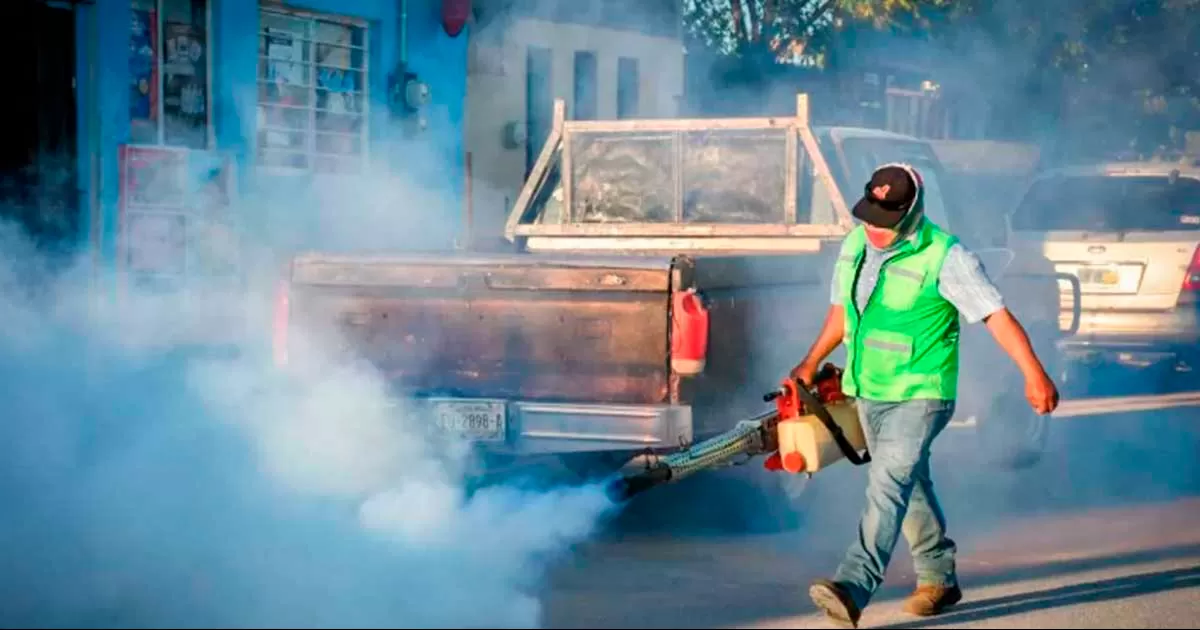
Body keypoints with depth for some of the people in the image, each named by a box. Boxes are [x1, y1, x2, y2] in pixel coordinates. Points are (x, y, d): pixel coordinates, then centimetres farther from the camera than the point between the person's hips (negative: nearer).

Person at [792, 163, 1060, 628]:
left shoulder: (945, 257, -18)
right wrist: (810, 366, 20)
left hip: (920, 394, -8)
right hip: (868, 393, 8)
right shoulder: (854, 245, 3)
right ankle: (939, 579, 33)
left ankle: (853, 589, -30)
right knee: (910, 484, 18)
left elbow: (997, 315, -21)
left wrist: (1034, 375, -27)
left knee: (888, 483, -20)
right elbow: (841, 309, 19)